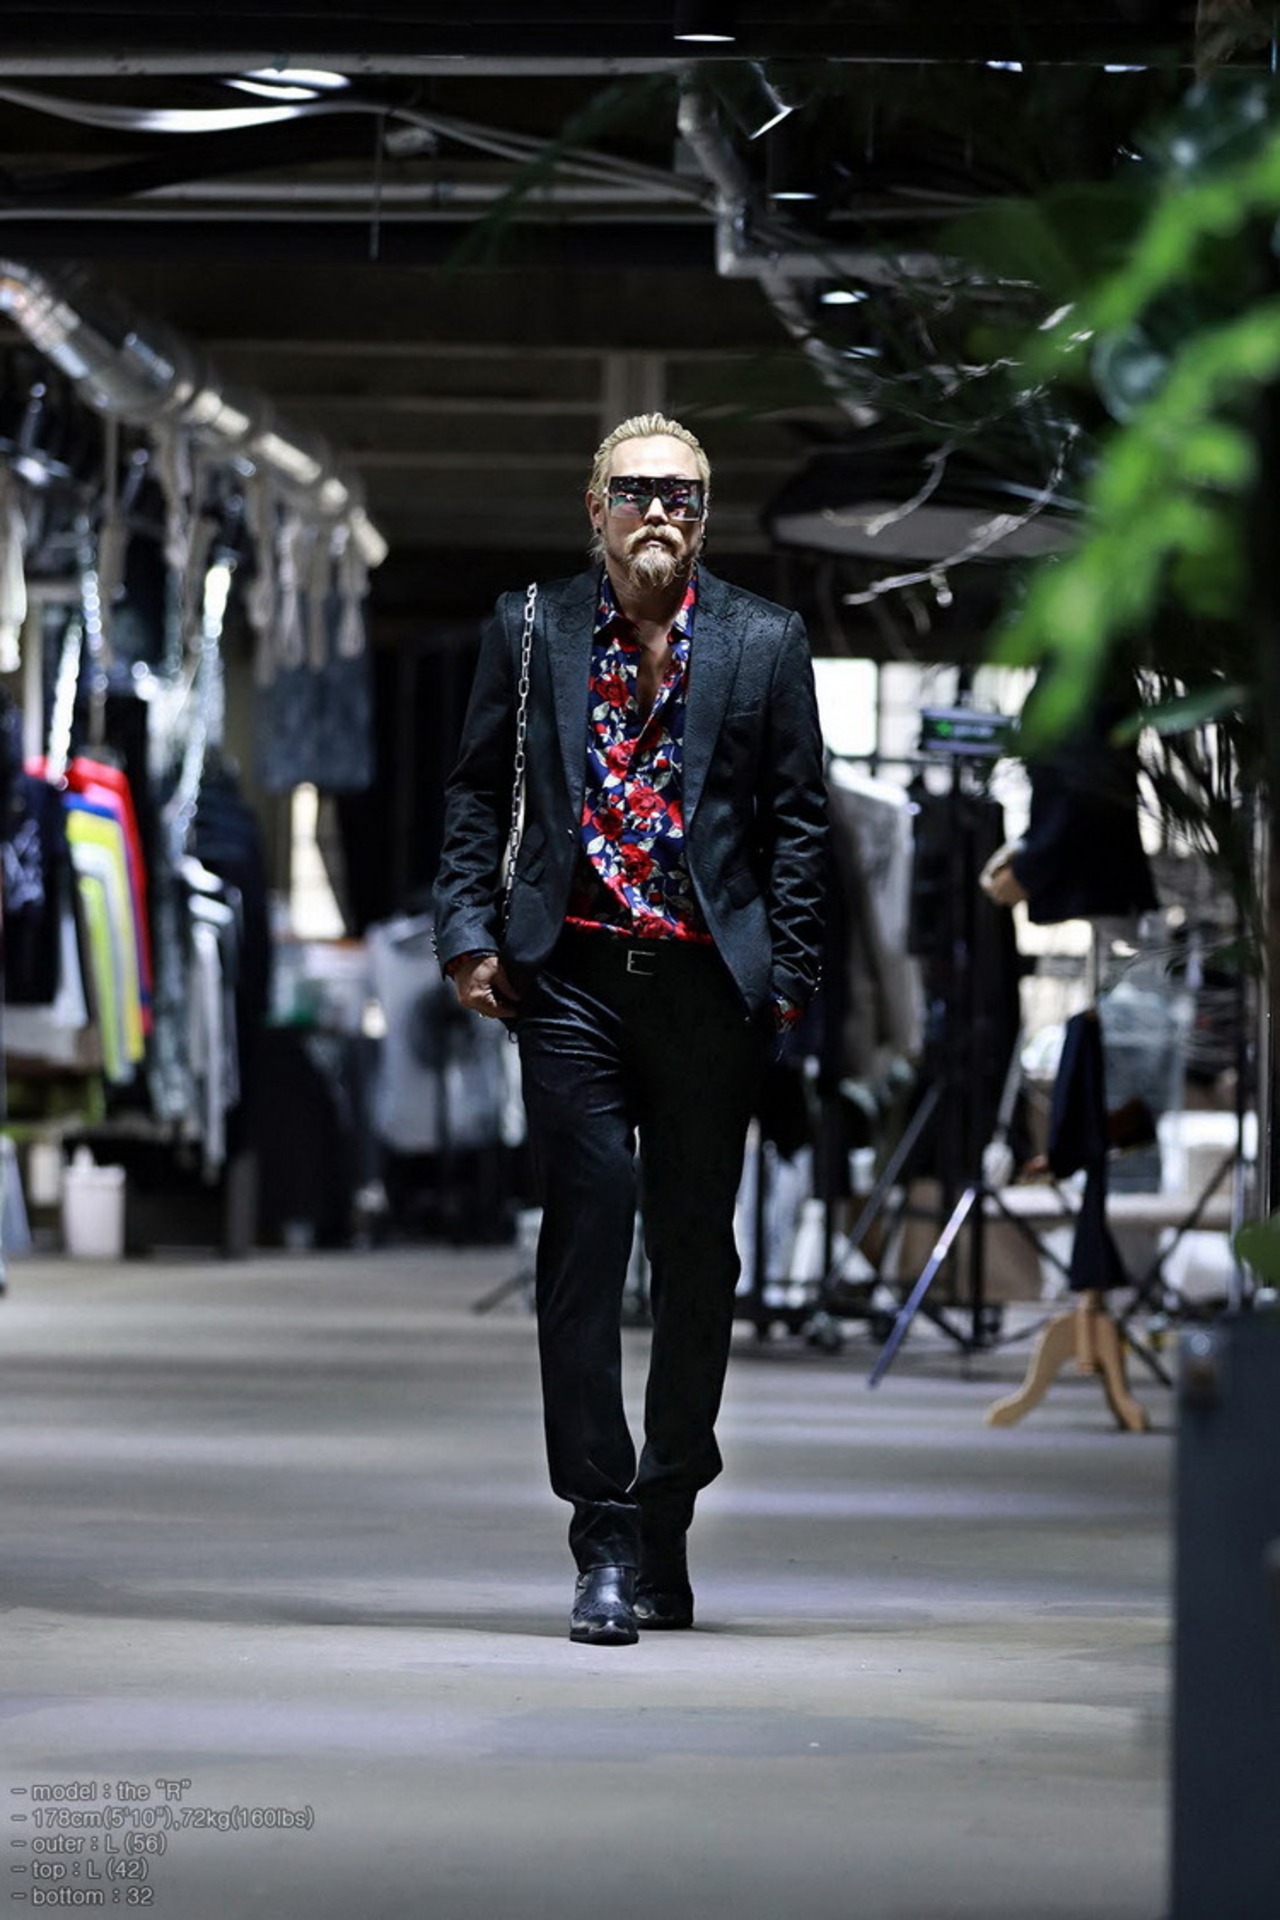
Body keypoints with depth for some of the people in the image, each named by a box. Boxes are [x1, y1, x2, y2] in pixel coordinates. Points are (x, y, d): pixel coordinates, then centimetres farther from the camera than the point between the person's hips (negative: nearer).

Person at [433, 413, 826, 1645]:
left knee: (695, 1255, 7)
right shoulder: (531, 632, 7)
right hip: (572, 978, -1)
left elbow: (797, 818, 7)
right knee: (586, 1238, -7)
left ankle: (665, 1528, 20)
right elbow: (476, 793, 10)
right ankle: (605, 1542, -6)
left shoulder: (764, 643, 6)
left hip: (708, 983, 1)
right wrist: (467, 934, 0)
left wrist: (788, 976, 2)